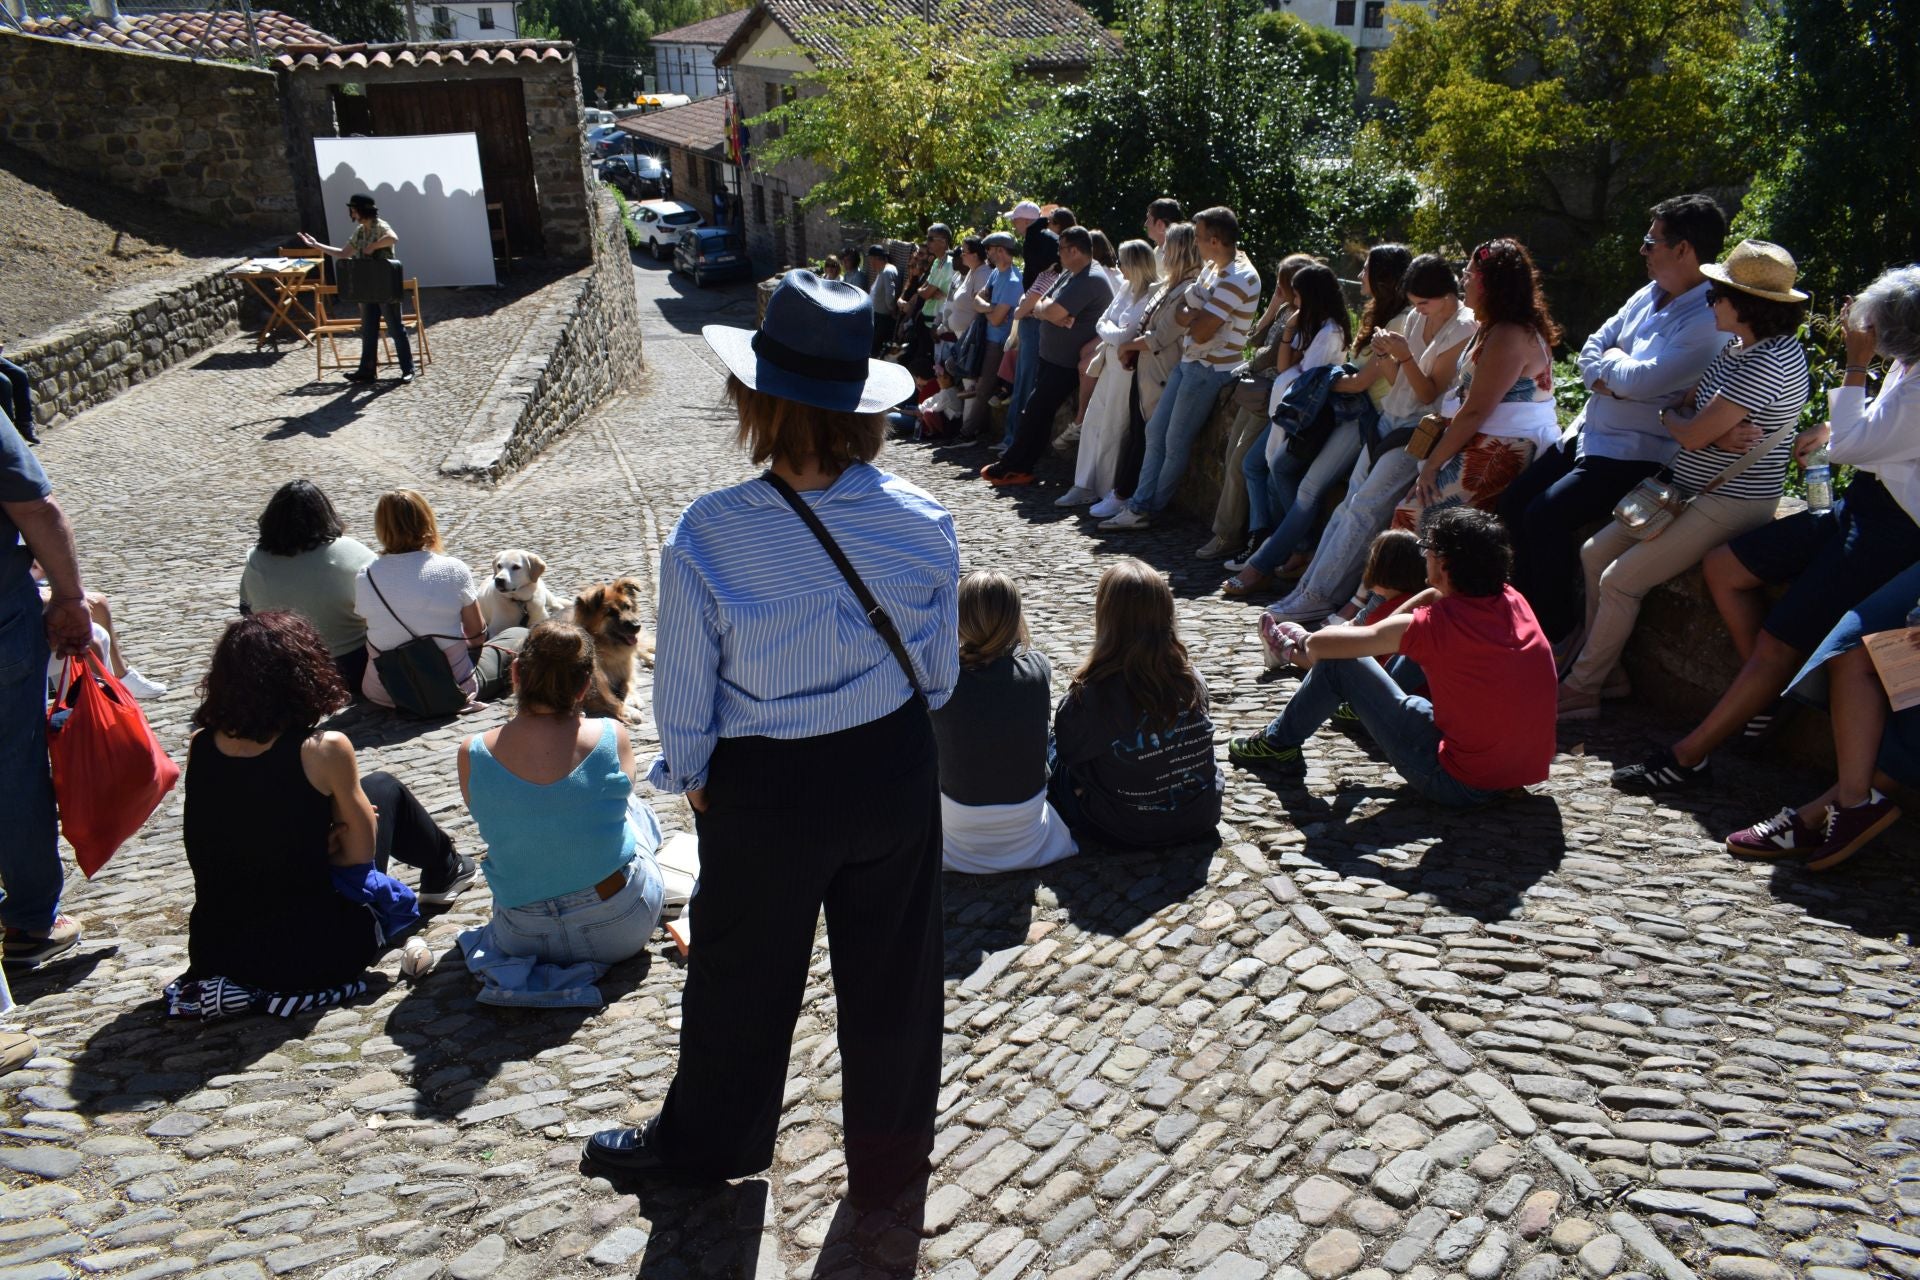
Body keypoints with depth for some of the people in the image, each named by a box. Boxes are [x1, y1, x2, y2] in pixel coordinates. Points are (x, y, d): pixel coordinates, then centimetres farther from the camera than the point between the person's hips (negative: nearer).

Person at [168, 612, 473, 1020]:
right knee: (382, 789, 19)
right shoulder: (324, 749, -19)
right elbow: (360, 853, -7)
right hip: (312, 955, -4)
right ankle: (443, 871, 45)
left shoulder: (200, 745, -5)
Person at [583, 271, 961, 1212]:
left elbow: (685, 697, -13)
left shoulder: (706, 539, -24)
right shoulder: (922, 522, -15)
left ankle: (705, 1143, 48)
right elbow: (939, 672, -1)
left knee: (744, 976, 21)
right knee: (892, 974, 21)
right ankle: (891, 1162, 44)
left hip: (763, 791, -2)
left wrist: (690, 777, 6)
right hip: (894, 771, 3)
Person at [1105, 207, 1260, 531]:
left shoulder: (1238, 278, -21)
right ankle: (1140, 505, 12)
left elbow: (1201, 331, -23)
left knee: (1176, 443, 0)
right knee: (1156, 431, 8)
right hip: (1190, 360, 10)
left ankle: (1147, 509, 14)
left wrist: (1190, 315, -5)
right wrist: (1195, 316, -4)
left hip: (1210, 369, -10)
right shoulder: (1213, 266, 9)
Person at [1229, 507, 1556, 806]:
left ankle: (1280, 744, 20)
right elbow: (1434, 596, 20)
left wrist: (1308, 643, 7)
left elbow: (1321, 643, -14)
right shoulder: (1514, 600, -2)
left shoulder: (1437, 626, -21)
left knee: (1339, 662, -1)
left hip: (1461, 786, -7)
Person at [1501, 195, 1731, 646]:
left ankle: (1558, 633, -5)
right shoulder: (1650, 295, 9)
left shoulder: (1708, 321, -20)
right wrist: (1606, 379, -10)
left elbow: (1643, 380, -26)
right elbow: (1593, 347, 11)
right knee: (1514, 501, 5)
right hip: (1589, 433, 9)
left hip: (1635, 453, -9)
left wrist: (1609, 361, -6)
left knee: (1544, 516, -22)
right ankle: (1526, 610, 18)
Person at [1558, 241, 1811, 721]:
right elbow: (1687, 412, 6)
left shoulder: (1769, 361, -23)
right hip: (1687, 490, 10)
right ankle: (1604, 670, 14)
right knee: (1594, 553, 7)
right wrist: (1719, 436, -16)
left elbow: (1691, 434, -24)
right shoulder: (1736, 348, 8)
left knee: (1619, 581, -13)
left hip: (1729, 505, -10)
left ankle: (1582, 688, 1)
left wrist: (1669, 416, -1)